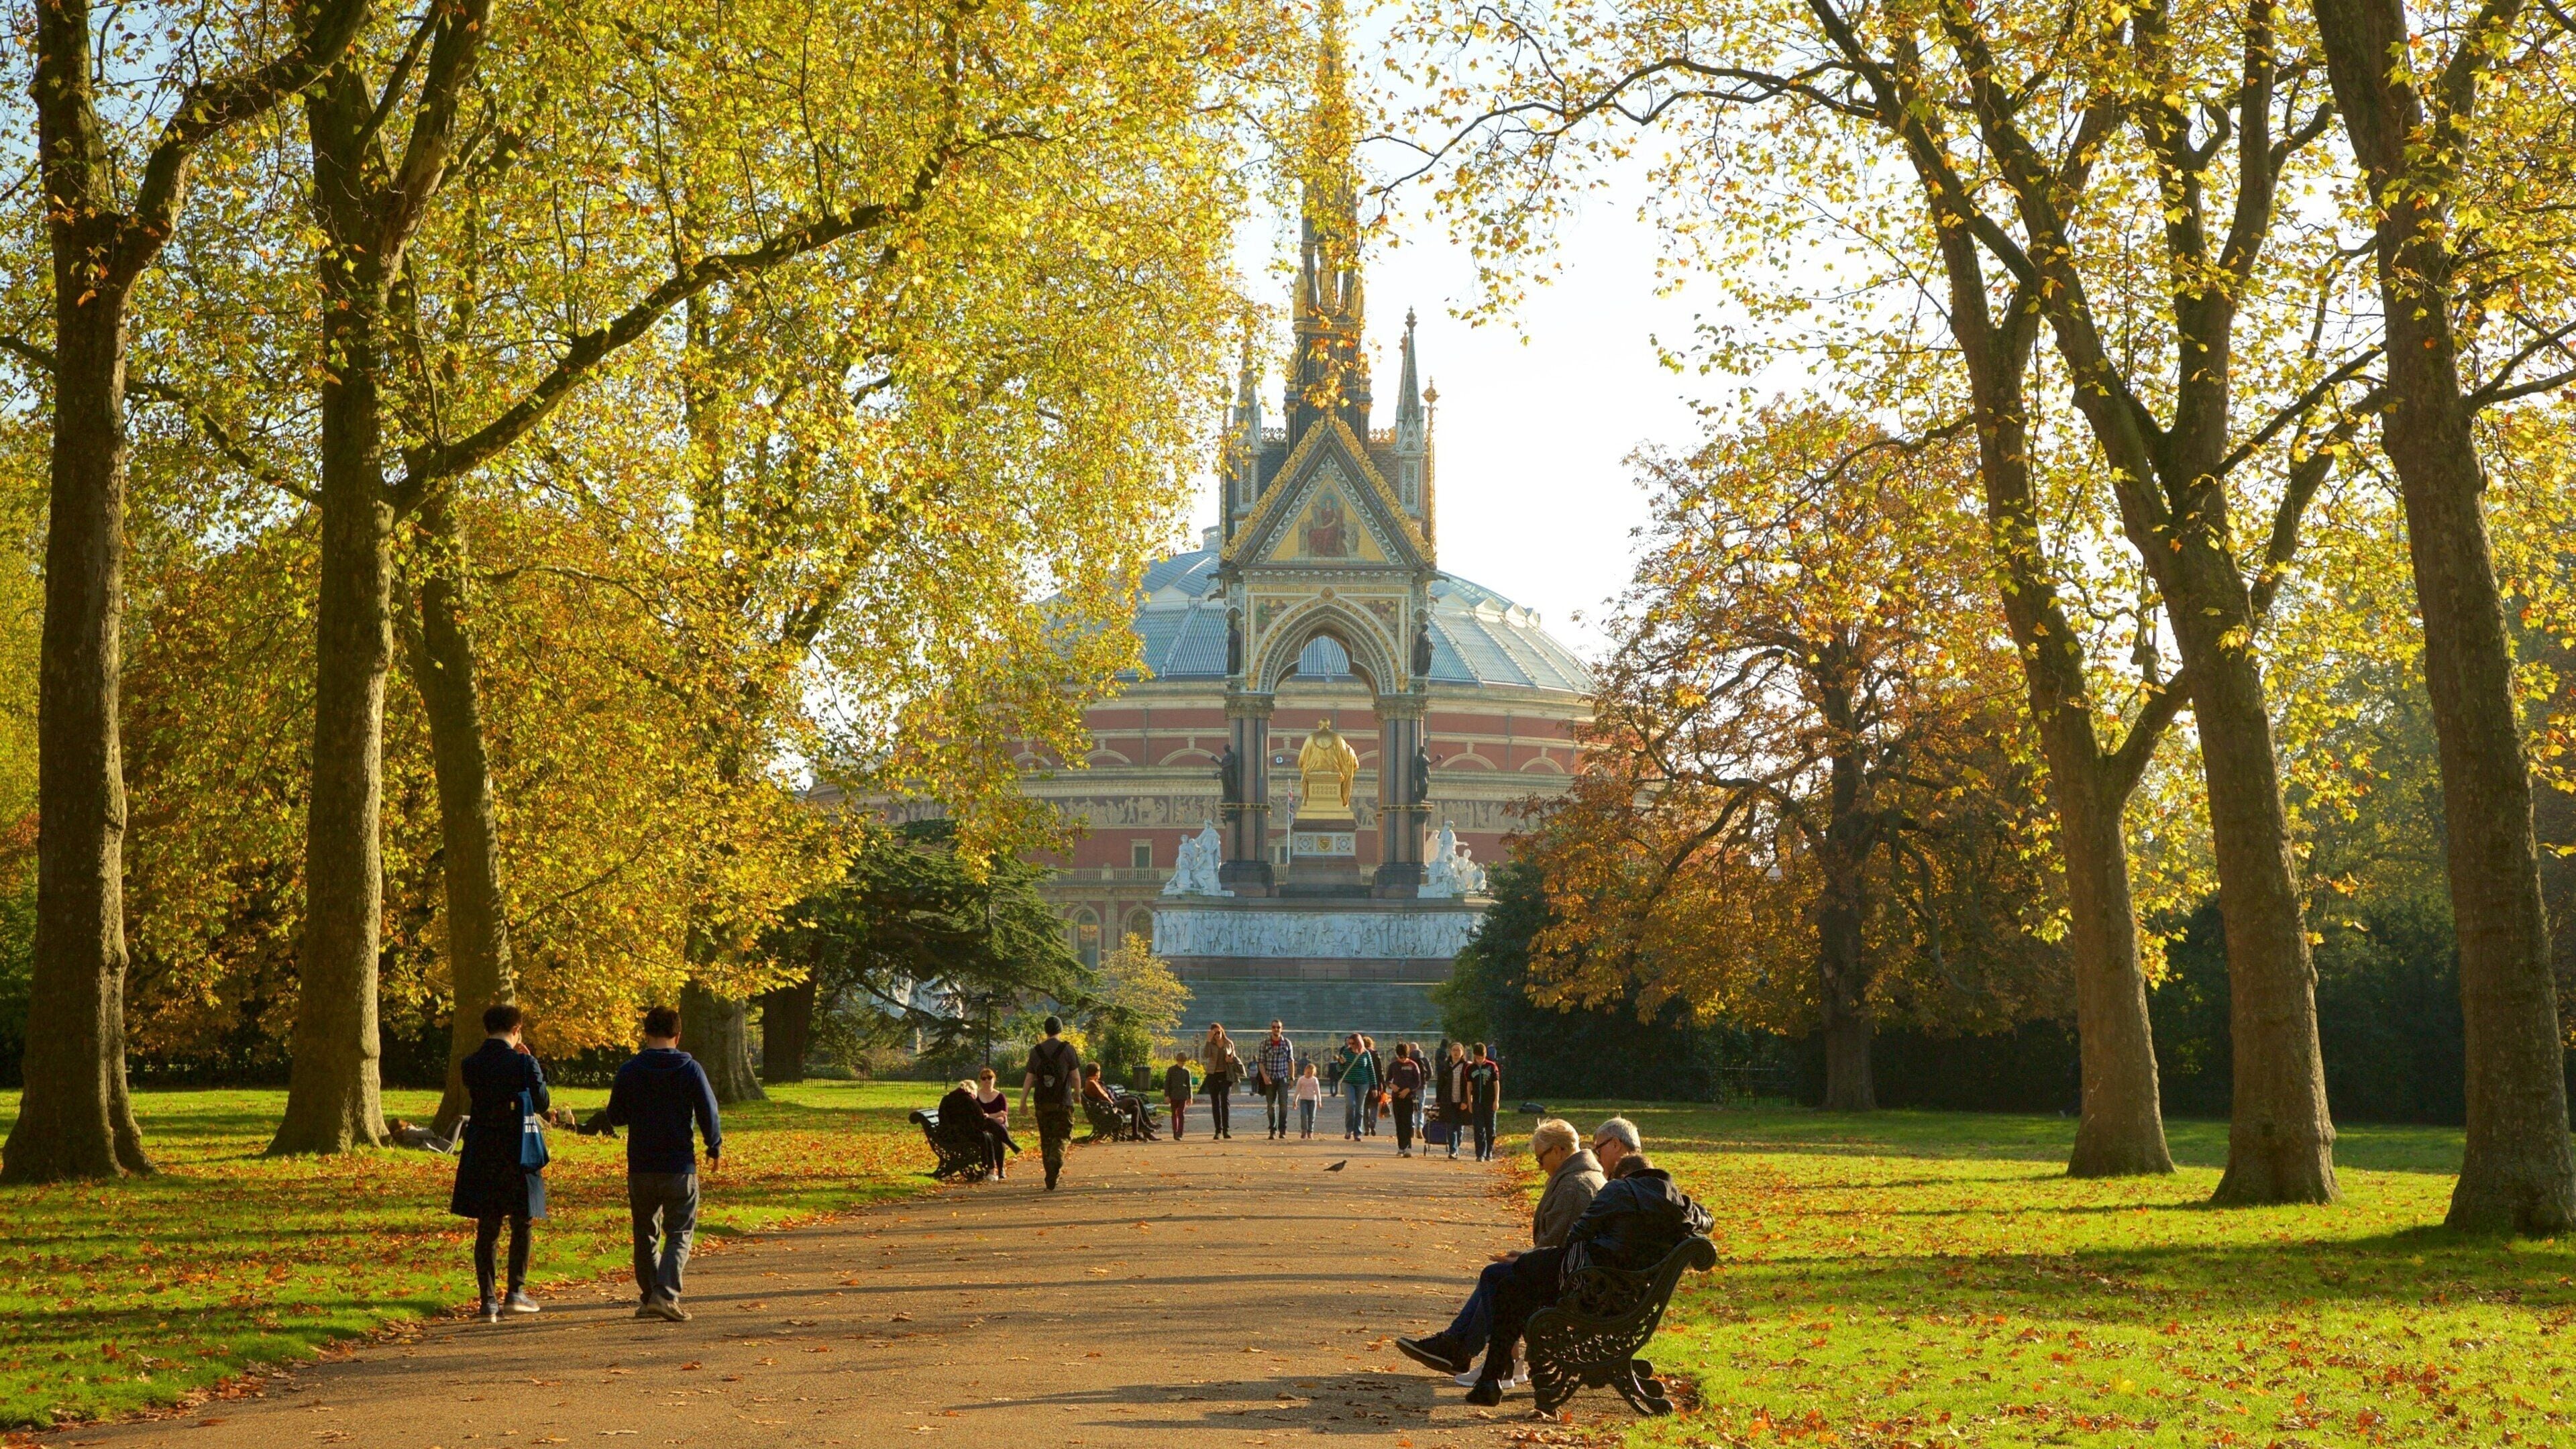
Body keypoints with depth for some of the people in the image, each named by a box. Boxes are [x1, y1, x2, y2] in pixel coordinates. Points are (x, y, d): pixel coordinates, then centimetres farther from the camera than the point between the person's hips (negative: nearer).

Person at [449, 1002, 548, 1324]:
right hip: (518, 1153, -3)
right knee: (522, 1224, 11)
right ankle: (516, 1292, 8)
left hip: (482, 1156, 3)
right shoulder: (524, 1063, -11)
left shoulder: (471, 1065, -2)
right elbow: (542, 1104, 0)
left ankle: (488, 1300, 6)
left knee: (487, 1228, 7)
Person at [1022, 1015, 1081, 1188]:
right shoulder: (1067, 1049, -5)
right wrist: (1077, 1093, 16)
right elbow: (1075, 1075, 0)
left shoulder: (1036, 1051, 4)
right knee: (1062, 1138, -1)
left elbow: (1029, 1078, 3)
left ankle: (1052, 1177, 18)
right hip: (1063, 1102, -3)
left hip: (1042, 1103, 3)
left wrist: (1023, 1100, 7)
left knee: (1046, 1140, 12)